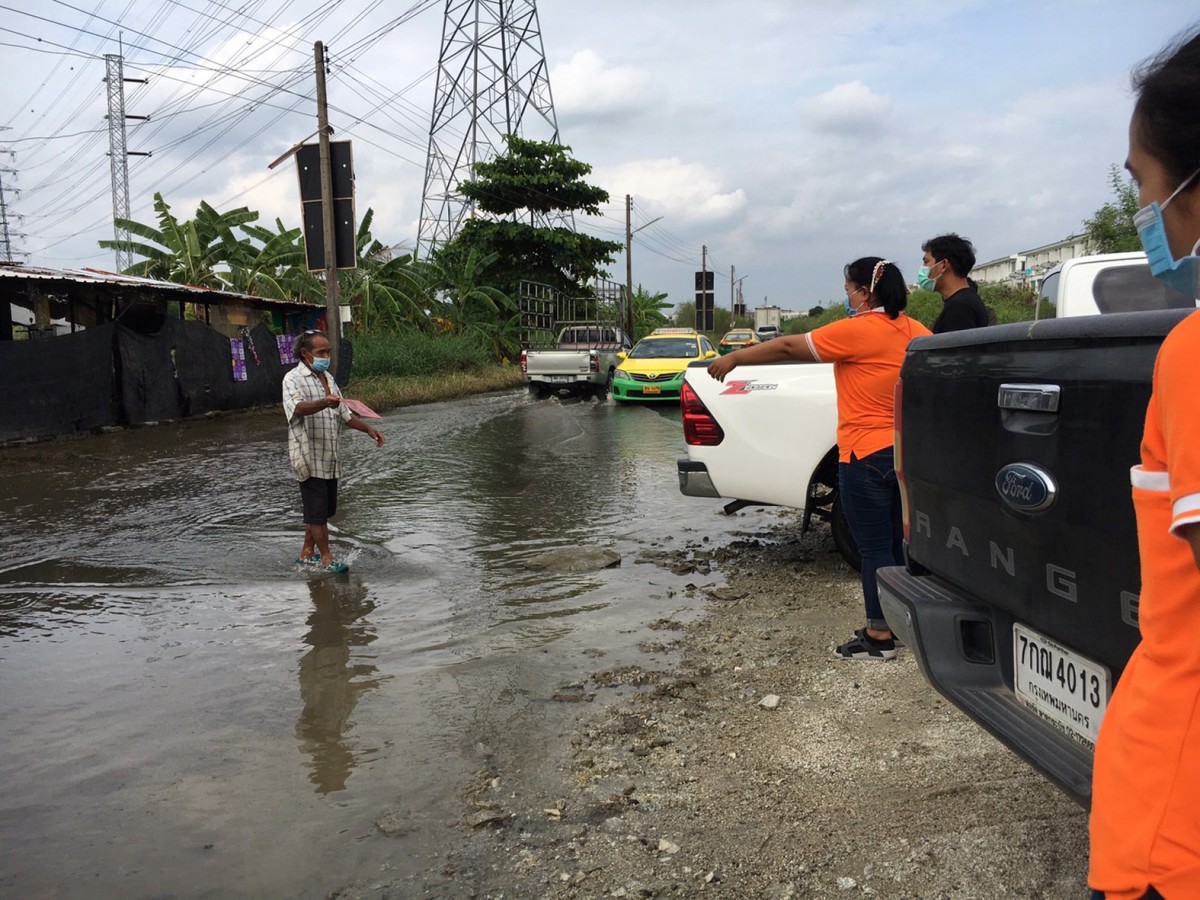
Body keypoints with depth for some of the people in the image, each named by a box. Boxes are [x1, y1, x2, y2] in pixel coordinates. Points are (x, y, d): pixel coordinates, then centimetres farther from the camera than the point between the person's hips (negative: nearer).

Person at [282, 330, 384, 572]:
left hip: (329, 457, 8)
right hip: (309, 456, -8)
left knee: (324, 509, 12)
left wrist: (367, 429, 15)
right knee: (317, 510, -4)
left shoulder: (327, 378, 16)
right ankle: (326, 558, 3)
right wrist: (324, 403, -47)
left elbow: (344, 412, 24)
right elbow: (299, 408, -30)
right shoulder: (293, 379, -10)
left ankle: (307, 554, 24)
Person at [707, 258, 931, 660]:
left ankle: (879, 636, 9)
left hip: (867, 457, -8)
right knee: (897, 542, 16)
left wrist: (734, 358, -2)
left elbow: (788, 346, -11)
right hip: (905, 453, 8)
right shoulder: (914, 330, 5)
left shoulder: (857, 330, -15)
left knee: (874, 548, 0)